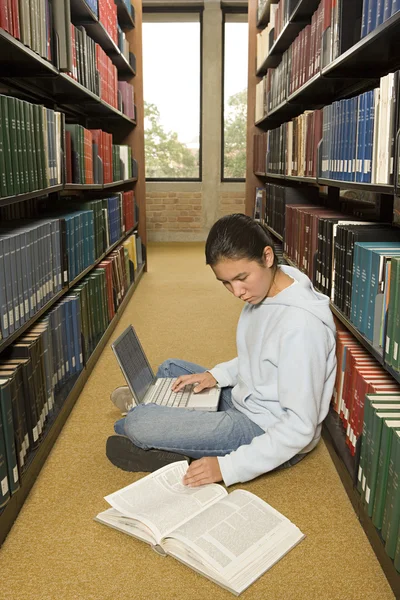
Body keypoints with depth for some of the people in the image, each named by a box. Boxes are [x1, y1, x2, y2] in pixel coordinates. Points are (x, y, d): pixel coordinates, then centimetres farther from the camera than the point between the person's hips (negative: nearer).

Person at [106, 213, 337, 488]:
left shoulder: (301, 323, -31)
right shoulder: (263, 291, -2)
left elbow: (300, 426, -27)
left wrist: (228, 468, -27)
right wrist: (217, 375, 0)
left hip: (269, 431, -9)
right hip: (245, 401, 9)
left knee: (137, 425, -17)